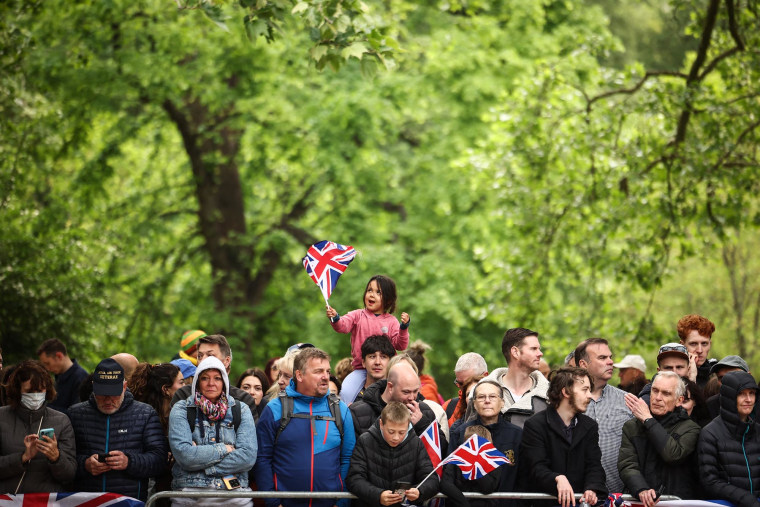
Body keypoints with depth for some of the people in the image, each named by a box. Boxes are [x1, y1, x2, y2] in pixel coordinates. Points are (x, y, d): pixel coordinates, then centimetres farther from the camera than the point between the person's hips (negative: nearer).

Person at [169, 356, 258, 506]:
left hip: (235, 494, 1)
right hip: (189, 494, -1)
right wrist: (224, 449, -8)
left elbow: (248, 456, -7)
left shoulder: (241, 411, 7)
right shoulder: (181, 410, 3)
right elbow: (183, 454, -12)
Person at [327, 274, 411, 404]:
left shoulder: (391, 321, 5)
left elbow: (400, 345, 0)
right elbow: (343, 325, -12)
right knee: (345, 393, -19)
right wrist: (335, 318, -35)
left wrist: (404, 327, -16)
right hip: (360, 369, 0)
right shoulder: (358, 315, 6)